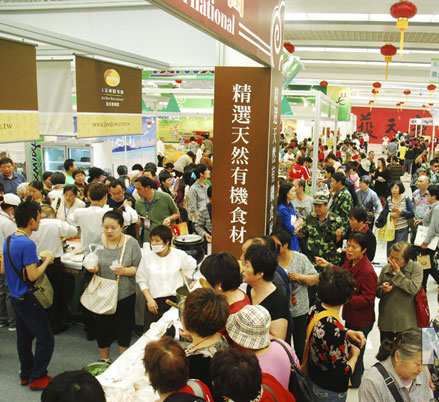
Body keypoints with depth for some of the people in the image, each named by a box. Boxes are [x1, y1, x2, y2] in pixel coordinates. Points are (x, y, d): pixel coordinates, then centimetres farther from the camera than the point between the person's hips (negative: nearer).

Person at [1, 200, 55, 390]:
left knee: (24, 337, 19)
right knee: (45, 338, 2)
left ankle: (26, 375, 31)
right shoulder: (28, 244, -24)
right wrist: (46, 261, -10)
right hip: (28, 299, -9)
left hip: (16, 297, 9)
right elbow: (33, 276, -25)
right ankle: (37, 378, 11)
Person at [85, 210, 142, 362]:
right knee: (102, 327, 11)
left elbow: (138, 268, -6)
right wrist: (91, 268, -16)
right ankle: (104, 359, 36)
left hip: (125, 294, -1)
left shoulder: (131, 243, -9)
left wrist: (124, 271, -24)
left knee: (124, 327, 11)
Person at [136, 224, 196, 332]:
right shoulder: (147, 257, -3)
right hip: (154, 302, 0)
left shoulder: (179, 255, -3)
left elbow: (191, 266, 18)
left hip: (175, 299, 0)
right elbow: (141, 280, 4)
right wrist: (149, 299, -4)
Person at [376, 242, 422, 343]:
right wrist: (383, 289, -14)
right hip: (386, 320, 3)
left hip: (406, 322, -3)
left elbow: (413, 289, -20)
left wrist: (397, 272, -19)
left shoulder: (416, 267, -7)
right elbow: (377, 291, 8)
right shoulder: (386, 268, 1)